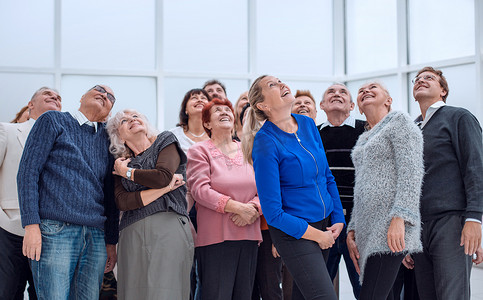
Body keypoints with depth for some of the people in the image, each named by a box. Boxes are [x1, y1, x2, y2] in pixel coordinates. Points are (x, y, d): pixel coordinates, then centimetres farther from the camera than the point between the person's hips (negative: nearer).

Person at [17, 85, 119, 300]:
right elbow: (28, 171, -1)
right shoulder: (53, 121, 7)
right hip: (55, 232, -5)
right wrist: (31, 225, -12)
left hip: (96, 237, 5)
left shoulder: (107, 140, 19)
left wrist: (111, 241, 15)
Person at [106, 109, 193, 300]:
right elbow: (122, 202, -1)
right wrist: (165, 188, -7)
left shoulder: (166, 141, 12)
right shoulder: (120, 163, 17)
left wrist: (127, 172, 6)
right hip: (132, 233, 3)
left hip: (168, 228, -3)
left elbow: (163, 176, -7)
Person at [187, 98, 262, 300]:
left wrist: (253, 208, -10)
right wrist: (237, 207, -17)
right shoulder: (199, 151, 3)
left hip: (248, 235, 5)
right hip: (216, 238, -5)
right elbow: (200, 189, -10)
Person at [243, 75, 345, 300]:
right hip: (294, 233, -7)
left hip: (325, 225, 7)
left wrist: (338, 220, 4)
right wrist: (317, 235, -12)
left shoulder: (308, 124, 4)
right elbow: (273, 213, -16)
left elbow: (327, 176, 14)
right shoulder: (265, 144, -17)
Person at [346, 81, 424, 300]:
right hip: (368, 230, 8)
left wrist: (399, 218, -21)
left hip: (390, 231, -8)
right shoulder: (363, 140, 26)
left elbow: (411, 173, -10)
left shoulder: (399, 122, 2)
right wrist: (352, 230, 15)